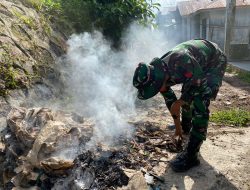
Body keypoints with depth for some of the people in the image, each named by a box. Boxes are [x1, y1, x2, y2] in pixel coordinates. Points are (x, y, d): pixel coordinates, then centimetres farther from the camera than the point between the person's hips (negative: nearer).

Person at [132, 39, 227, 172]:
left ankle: (191, 155, -15)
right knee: (186, 96, 19)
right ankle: (186, 125, 48)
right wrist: (177, 124, 9)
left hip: (215, 60, -7)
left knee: (199, 103, -20)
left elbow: (201, 84, -27)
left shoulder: (180, 61, -42)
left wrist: (179, 102, -20)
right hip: (198, 62, 7)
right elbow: (169, 97, 0)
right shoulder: (159, 74, -16)